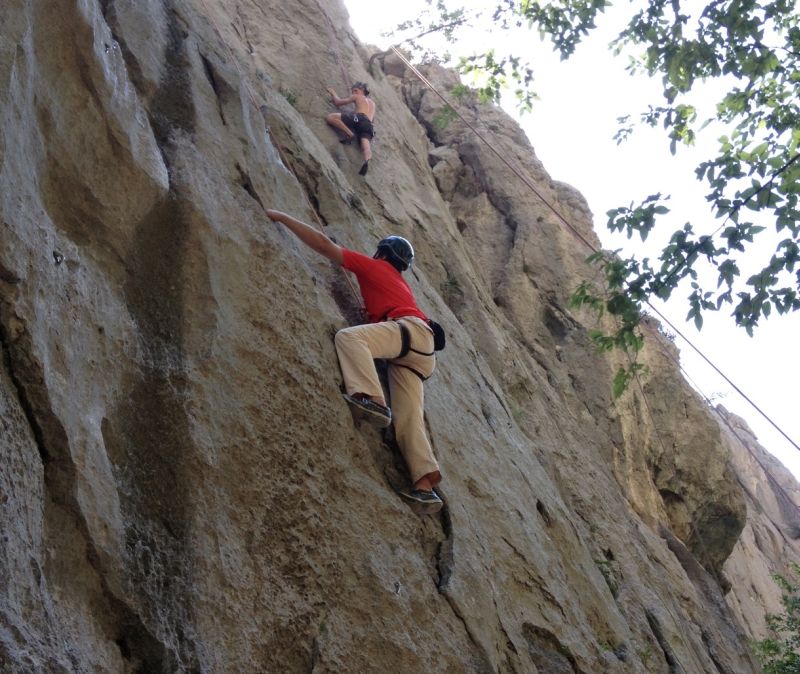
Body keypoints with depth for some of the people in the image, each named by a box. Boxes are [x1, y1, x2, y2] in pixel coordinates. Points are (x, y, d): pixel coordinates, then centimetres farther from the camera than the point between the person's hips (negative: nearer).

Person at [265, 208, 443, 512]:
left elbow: (323, 243, 13)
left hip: (409, 328, -8)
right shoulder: (401, 282, 38)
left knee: (349, 336, -27)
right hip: (414, 351, 8)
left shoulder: (372, 266, 17)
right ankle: (425, 485, -20)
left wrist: (282, 217, 19)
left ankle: (372, 399, -45)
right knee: (408, 418, -5)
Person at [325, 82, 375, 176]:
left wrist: (333, 93, 41)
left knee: (330, 117, -9)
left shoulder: (356, 97, 21)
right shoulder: (372, 103, 37)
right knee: (366, 146, -21)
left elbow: (337, 102, 23)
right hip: (369, 125, 6)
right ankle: (367, 160, -57)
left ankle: (350, 134, -23)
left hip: (359, 118, -6)